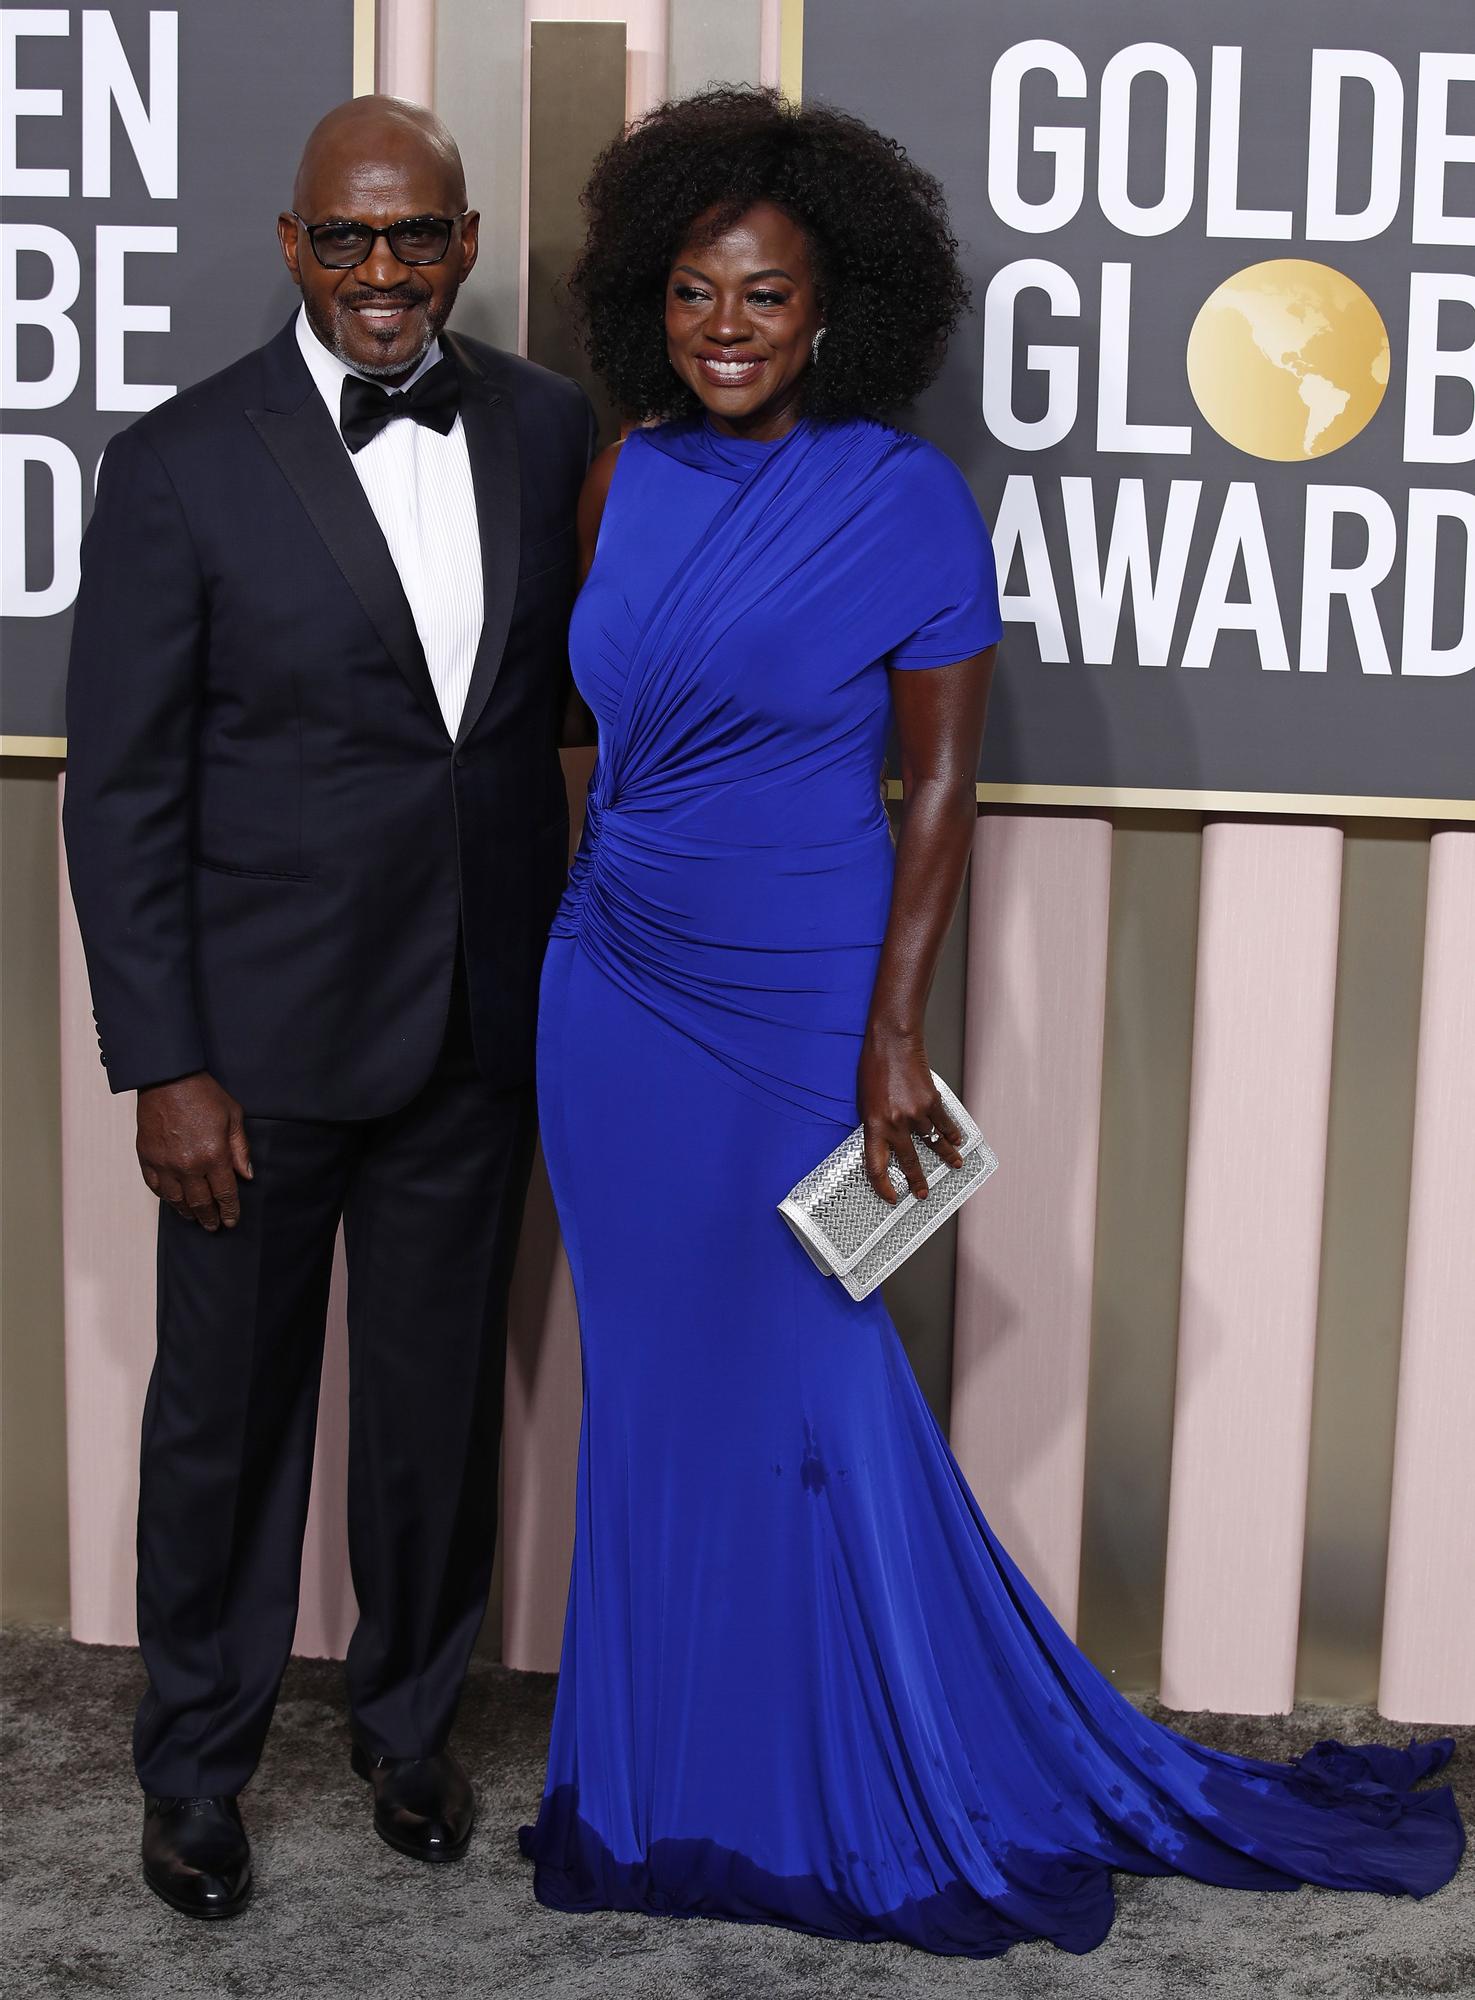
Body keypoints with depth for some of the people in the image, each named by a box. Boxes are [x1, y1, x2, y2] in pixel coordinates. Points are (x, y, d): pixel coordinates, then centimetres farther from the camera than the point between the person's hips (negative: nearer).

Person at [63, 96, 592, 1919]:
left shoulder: (546, 428, 1)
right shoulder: (183, 465, -10)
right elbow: (120, 788, -8)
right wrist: (163, 1066, -11)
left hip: (481, 1028, 3)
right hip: (264, 1036, -3)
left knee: (440, 1396, 17)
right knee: (226, 1409, 12)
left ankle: (409, 1721, 40)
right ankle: (194, 1765, 33)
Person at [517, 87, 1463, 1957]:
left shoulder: (907, 500, -11)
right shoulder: (628, 476, 4)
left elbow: (943, 780, -10)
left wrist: (894, 1036, -14)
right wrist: (571, 923, 14)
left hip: (789, 1012, -5)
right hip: (611, 997, 5)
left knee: (801, 1384, 3)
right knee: (653, 1386, 12)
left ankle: (896, 1800, 24)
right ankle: (669, 1789, 29)